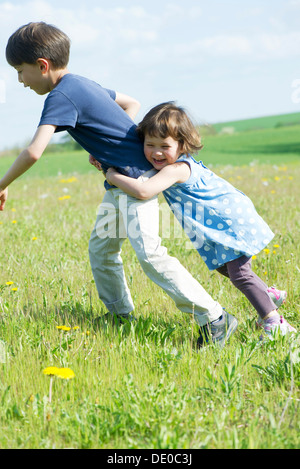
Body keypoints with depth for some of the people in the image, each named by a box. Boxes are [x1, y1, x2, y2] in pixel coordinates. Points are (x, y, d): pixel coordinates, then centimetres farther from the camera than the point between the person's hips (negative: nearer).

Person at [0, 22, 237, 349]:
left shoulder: (62, 96, -17)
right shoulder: (83, 84, 13)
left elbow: (33, 152, -27)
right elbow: (132, 104, 27)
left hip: (135, 178, -11)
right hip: (120, 179, 11)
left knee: (149, 253, -17)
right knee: (100, 248, 15)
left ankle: (215, 319, -14)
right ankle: (120, 316, 28)